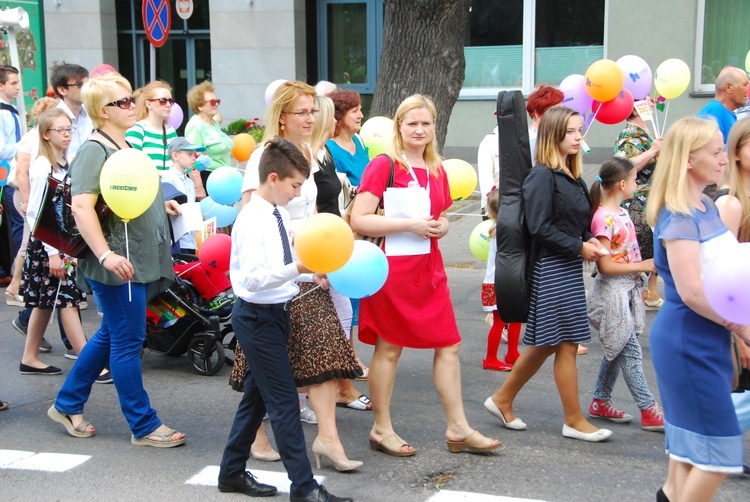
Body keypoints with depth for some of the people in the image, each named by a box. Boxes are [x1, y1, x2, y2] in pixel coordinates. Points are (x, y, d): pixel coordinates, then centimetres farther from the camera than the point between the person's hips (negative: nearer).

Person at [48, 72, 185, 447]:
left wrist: (160, 205, 19)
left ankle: (67, 405, 32)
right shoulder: (95, 150, -14)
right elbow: (81, 207, -25)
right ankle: (144, 427, 9)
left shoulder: (125, 146, 15)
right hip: (118, 265, -10)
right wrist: (106, 255, -33)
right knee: (128, 341, -1)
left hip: (139, 261, 10)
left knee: (111, 335, 18)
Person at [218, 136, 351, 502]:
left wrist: (310, 274, 3)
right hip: (258, 317, -9)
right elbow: (253, 278, -28)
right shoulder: (252, 220, -21)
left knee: (257, 396, 18)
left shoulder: (279, 214, 7)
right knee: (284, 402, -5)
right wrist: (299, 269, -34)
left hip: (275, 312, 9)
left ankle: (232, 472, 31)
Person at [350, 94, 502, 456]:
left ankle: (458, 429, 16)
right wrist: (411, 225, -19)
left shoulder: (437, 171, 12)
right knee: (388, 348, 3)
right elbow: (359, 220, -17)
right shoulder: (383, 165, -9)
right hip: (392, 268, -7)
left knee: (448, 345, 6)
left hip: (429, 268, 7)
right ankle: (381, 430, 17)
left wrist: (440, 227, 2)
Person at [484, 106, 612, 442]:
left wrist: (589, 241, 0)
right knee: (566, 344, -1)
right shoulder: (542, 176, -14)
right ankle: (575, 421, 11)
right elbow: (540, 227, -19)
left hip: (570, 266, 9)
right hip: (550, 269, -9)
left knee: (545, 343, 15)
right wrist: (578, 247, -15)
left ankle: (502, 399, 27)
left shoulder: (573, 177, 12)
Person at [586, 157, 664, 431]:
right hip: (612, 293, -9)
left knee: (618, 350, 15)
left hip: (627, 290, 10)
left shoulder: (621, 212, 7)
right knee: (631, 352, -3)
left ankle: (600, 402, 25)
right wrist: (641, 266, -17)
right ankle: (649, 411, 2)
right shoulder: (604, 219, -20)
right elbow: (605, 266, -21)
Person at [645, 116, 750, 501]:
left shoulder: (707, 207, 9)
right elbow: (691, 291, -24)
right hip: (687, 341, -9)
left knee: (691, 440, 18)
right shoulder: (678, 218, -19)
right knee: (718, 450, -4)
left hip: (707, 338, 9)